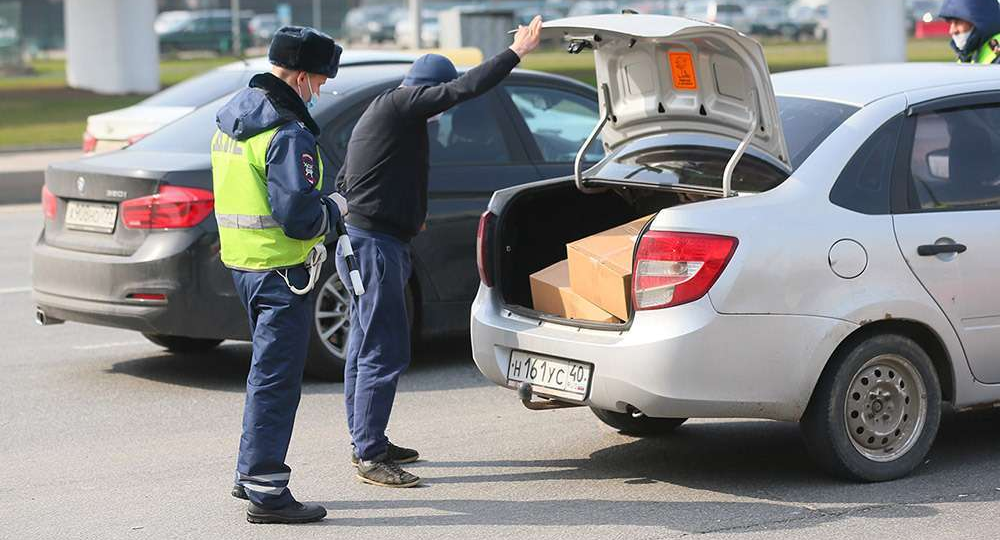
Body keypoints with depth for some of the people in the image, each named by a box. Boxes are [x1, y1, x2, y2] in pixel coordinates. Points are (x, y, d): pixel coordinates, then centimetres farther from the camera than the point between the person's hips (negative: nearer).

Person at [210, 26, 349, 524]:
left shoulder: (230, 120, 11)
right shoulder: (287, 135, -20)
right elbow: (299, 216, -25)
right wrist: (334, 209, -4)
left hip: (241, 260, 9)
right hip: (278, 271, -9)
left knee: (268, 371, 21)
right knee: (277, 379, -3)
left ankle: (250, 472, 30)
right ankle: (265, 490, 1)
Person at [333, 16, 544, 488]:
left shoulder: (381, 113, 21)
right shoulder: (400, 104, -11)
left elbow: (344, 182, 28)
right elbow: (465, 88, -21)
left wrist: (407, 213, 27)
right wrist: (516, 53, -14)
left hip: (364, 241, 11)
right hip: (374, 244, -11)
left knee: (365, 349, 17)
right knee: (384, 352, -11)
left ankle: (367, 444, 26)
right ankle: (370, 457, -10)